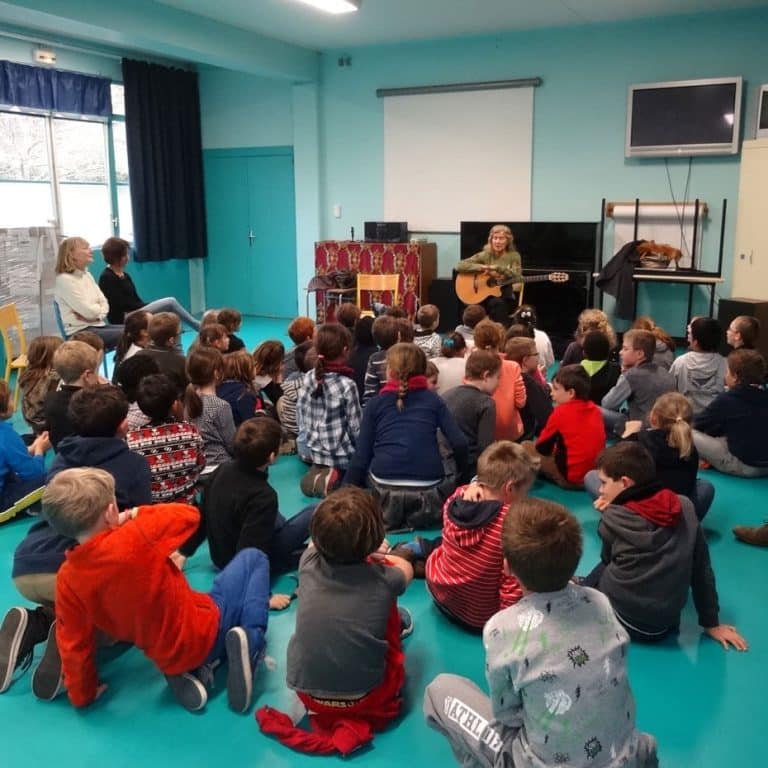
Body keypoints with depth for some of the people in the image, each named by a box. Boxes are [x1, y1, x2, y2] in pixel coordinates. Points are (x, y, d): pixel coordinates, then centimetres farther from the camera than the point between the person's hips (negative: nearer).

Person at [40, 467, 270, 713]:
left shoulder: (66, 580, -14)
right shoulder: (135, 538, -27)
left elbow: (73, 646, -3)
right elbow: (189, 514, -9)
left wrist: (82, 695, 14)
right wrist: (135, 514, -1)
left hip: (169, 661, 5)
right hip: (207, 629, -4)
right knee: (253, 557, 17)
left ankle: (189, 670, 8)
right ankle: (250, 641, -5)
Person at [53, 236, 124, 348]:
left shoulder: (87, 275, 14)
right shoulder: (64, 280, -12)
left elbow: (104, 304, 9)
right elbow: (90, 311, -16)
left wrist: (96, 315, -11)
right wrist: (98, 308, 5)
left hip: (98, 325, 8)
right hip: (80, 331, -8)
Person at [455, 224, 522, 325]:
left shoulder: (514, 256, 6)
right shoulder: (485, 255, 4)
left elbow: (517, 277, -11)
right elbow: (459, 266, -4)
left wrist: (497, 267, -15)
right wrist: (482, 267, -13)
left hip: (504, 298, 0)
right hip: (484, 297, 0)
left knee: (497, 303, -33)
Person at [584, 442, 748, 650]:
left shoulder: (614, 518, -13)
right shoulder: (685, 507, -5)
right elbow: (702, 569, 2)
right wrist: (712, 624, 11)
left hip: (624, 619, -4)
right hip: (666, 624, 4)